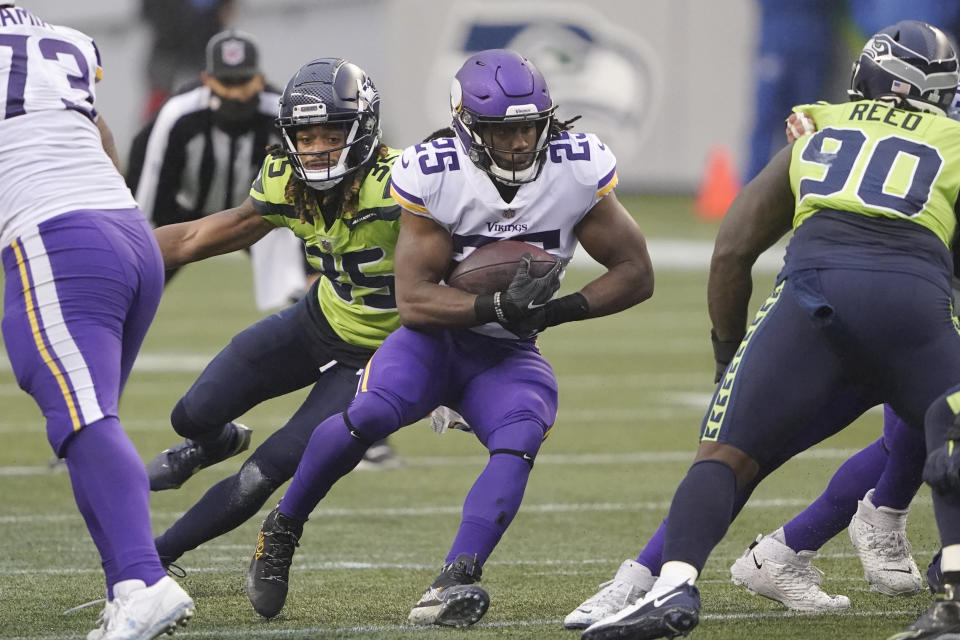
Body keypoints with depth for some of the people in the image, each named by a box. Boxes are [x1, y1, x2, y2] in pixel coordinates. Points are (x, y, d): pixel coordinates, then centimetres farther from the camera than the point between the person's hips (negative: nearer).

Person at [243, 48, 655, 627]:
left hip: (508, 357, 2)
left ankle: (452, 588, -41)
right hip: (435, 338, -2)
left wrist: (556, 311, -19)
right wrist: (496, 307, -33)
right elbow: (414, 301, -18)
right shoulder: (435, 176, -17)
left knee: (521, 440, -30)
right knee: (372, 414, -30)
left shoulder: (578, 170, -11)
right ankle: (282, 530, -6)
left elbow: (636, 275, -5)